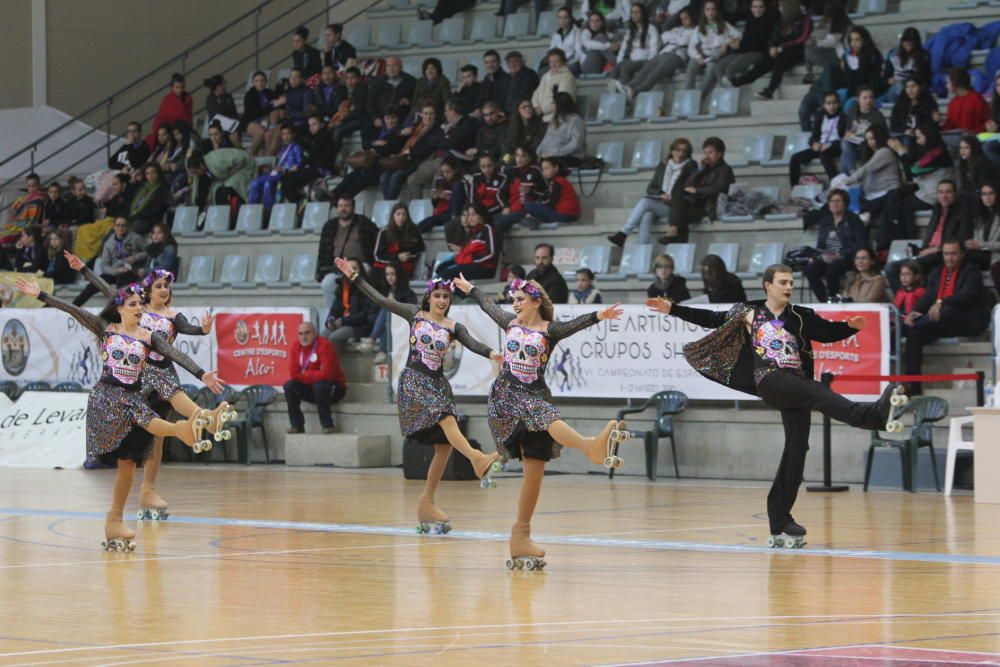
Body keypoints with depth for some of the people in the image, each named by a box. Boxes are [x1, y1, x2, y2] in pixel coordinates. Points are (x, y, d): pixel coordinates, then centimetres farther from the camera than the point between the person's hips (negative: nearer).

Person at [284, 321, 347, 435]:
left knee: (319, 386, -36)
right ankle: (297, 426, -15)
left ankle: (328, 425, -27)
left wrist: (305, 374, -15)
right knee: (289, 386, -16)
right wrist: (314, 375, -18)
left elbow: (326, 374, -27)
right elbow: (293, 374, -9)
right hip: (309, 388, 6)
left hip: (334, 389, -6)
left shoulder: (325, 346, -19)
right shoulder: (295, 347, -2)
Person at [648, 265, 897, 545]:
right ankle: (873, 415, -56)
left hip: (796, 387, 4)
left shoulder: (801, 316, 16)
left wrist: (851, 326, -9)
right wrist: (673, 309, 20)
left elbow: (828, 332, 11)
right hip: (771, 381, -4)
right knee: (820, 394, -31)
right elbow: (711, 319, 20)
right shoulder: (749, 313, 13)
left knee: (797, 449, -1)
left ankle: (780, 521, 5)